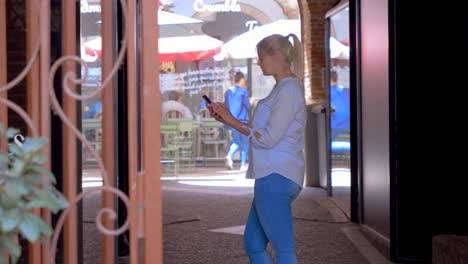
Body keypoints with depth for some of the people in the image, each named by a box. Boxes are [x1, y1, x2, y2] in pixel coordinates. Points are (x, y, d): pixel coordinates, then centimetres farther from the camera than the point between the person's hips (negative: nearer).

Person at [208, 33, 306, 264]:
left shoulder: (289, 89, -10)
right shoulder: (282, 88, 20)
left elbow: (269, 138, -16)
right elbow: (262, 132, 20)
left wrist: (232, 121, -9)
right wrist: (227, 119, 14)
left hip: (276, 177, -10)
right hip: (271, 177, 10)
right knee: (253, 244, 15)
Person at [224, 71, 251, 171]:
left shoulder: (228, 91, 6)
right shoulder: (243, 91, -9)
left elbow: (226, 106, 12)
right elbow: (248, 106, -9)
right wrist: (251, 103, 11)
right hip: (242, 120, -5)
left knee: (236, 141, 16)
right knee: (245, 142, 9)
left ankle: (229, 155, -11)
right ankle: (243, 164, 9)